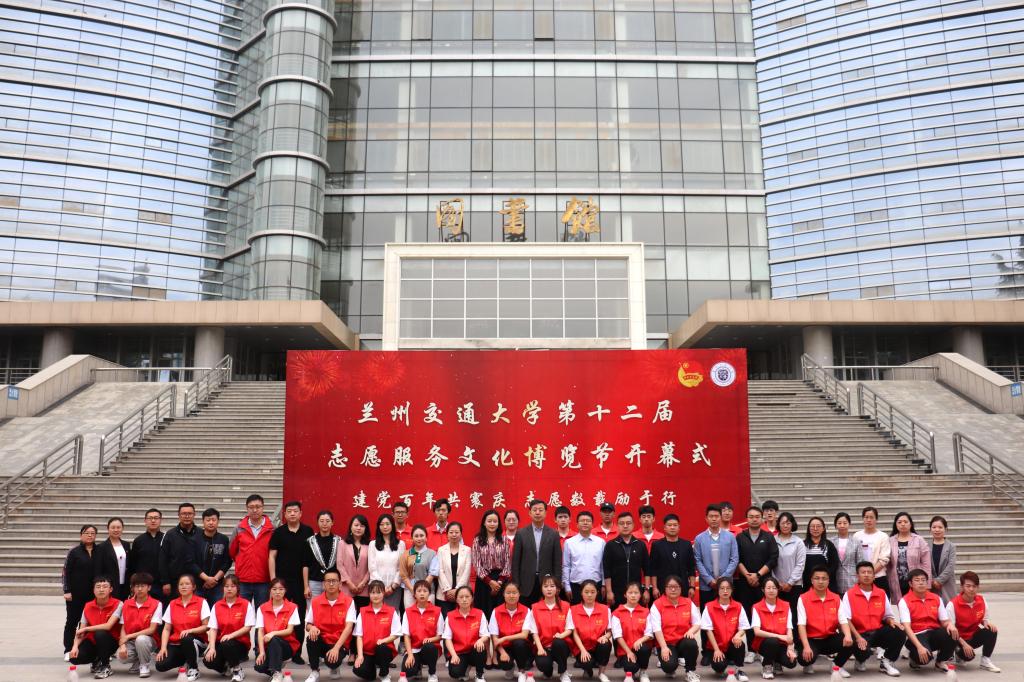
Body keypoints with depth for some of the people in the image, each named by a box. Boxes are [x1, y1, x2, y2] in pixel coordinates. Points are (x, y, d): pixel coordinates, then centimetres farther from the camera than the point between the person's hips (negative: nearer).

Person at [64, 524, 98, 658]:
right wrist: (67, 591, -10)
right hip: (76, 593, -2)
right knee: (72, 621, 6)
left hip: (93, 593, 2)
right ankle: (68, 650, 13)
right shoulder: (75, 551, -3)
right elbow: (66, 572, -4)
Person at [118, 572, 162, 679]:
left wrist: (129, 636, -17)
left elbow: (152, 630, -14)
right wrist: (122, 645, -18)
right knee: (121, 654, -29)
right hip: (130, 642, 3)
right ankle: (137, 662, 6)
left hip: (148, 640, -3)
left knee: (141, 639, -37)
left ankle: (145, 666, -9)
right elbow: (123, 628, 0)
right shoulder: (126, 604, 3)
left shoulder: (156, 604, -10)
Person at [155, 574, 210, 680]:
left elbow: (206, 626, -7)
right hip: (175, 643, 3)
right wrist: (163, 648, -10)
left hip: (195, 640, -3)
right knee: (161, 665, -22)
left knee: (186, 638, -38)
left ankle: (194, 669, -12)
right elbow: (167, 629, 5)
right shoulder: (172, 604, 7)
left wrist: (190, 631, -24)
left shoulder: (201, 602, -4)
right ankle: (185, 663, 11)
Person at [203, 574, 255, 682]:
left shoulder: (246, 605, -4)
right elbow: (213, 628, -1)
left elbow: (248, 627, -8)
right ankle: (225, 667, 11)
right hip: (220, 642, 3)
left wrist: (231, 635, -22)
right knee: (208, 661, -25)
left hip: (240, 643, -3)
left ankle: (237, 670, -7)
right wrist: (212, 647, -15)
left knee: (227, 645, -36)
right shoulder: (216, 606, 5)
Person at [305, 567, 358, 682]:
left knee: (332, 662, -33)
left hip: (339, 643, -3)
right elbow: (308, 625, 6)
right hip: (321, 642, 3)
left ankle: (335, 666, 9)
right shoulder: (315, 601, 0)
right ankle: (314, 672, -7)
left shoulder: (348, 601, -9)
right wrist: (311, 627, -21)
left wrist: (336, 648, -26)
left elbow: (349, 627, -16)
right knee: (311, 637, -30)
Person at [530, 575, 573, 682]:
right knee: (542, 664, -32)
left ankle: (563, 673, -10)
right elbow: (535, 632, -1)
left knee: (558, 642, -36)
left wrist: (561, 635, -20)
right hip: (543, 646, 0)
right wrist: (540, 648, -15)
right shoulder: (535, 608, 1)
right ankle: (548, 670, 10)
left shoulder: (565, 606, 1)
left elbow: (569, 629, 2)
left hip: (560, 645, 0)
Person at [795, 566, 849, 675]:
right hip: (812, 640, -3)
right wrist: (806, 646, -29)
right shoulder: (803, 599, -10)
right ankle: (809, 664, 9)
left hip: (830, 638, 3)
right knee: (804, 658, -33)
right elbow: (801, 625, -16)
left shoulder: (836, 598, 2)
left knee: (849, 643, -27)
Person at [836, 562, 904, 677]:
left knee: (900, 633, -24)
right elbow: (845, 618, -13)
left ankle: (886, 662, 1)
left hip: (878, 632, 4)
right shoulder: (849, 594, -5)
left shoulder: (882, 593, 9)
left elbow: (888, 615, 17)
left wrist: (891, 621, -9)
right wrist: (858, 637, -24)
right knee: (862, 650, -36)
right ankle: (861, 660, 8)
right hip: (859, 633, -4)